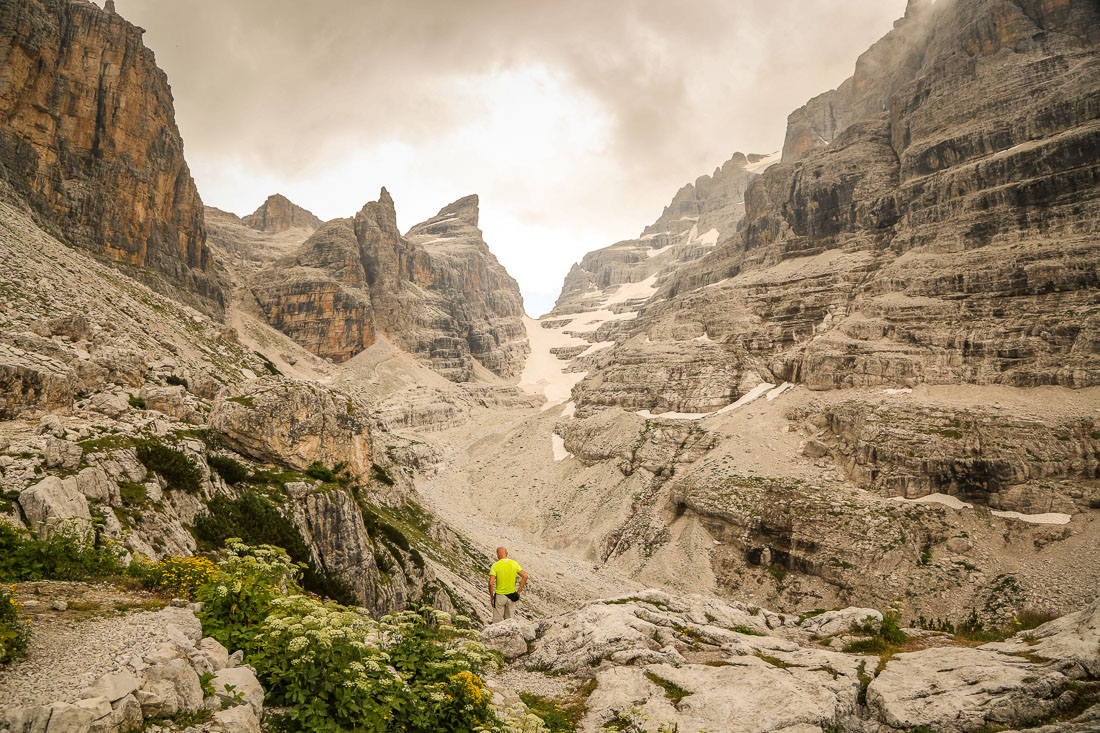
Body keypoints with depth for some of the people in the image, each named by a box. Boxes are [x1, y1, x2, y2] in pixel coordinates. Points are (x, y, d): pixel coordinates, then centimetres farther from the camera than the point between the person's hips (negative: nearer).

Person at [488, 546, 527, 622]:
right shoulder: (514, 564, -2)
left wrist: (491, 596, -4)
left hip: (500, 596, -4)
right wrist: (519, 591, 3)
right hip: (511, 595, 4)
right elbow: (525, 576, -2)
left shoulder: (495, 565, -13)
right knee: (509, 619, 18)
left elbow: (491, 583, -18)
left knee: (497, 621, 6)